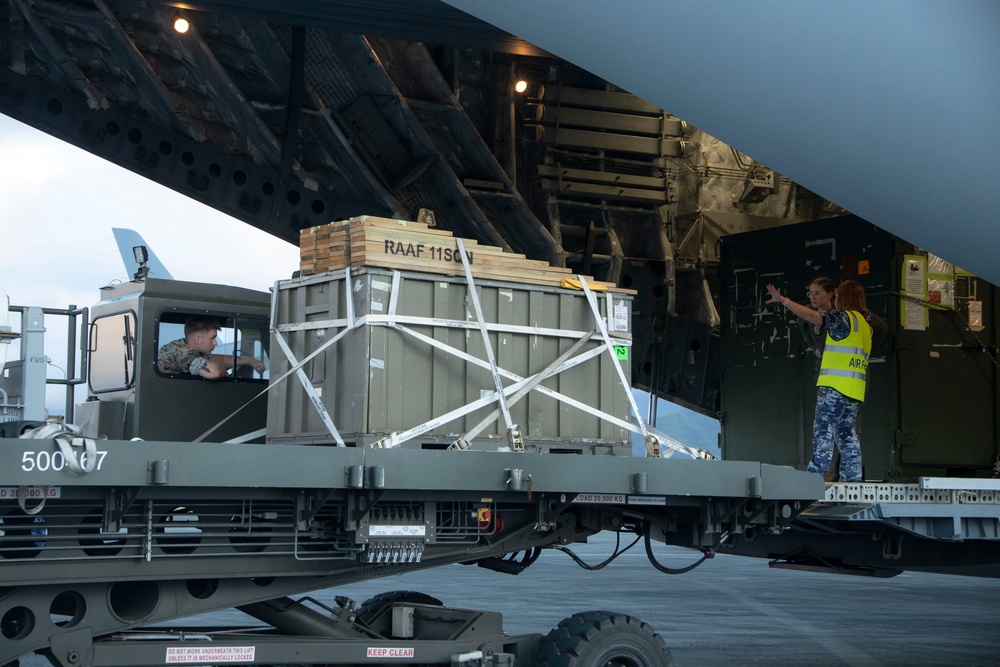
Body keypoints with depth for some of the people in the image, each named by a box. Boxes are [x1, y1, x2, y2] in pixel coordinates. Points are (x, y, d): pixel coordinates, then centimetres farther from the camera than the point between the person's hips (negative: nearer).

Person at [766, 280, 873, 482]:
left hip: (835, 386, -8)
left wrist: (783, 300, -14)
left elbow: (811, 315, -14)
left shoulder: (843, 317, -5)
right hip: (855, 391, 8)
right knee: (848, 435, 9)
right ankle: (853, 480, 5)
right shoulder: (866, 325, 19)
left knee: (824, 433, -9)